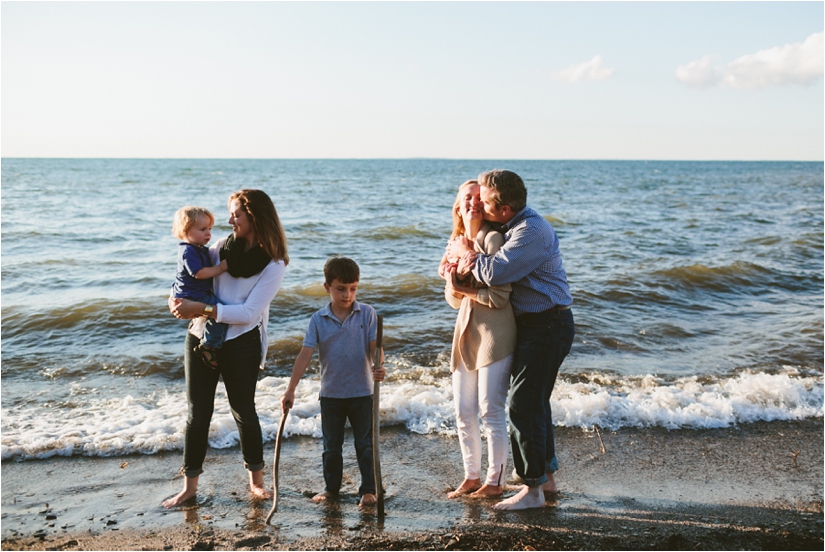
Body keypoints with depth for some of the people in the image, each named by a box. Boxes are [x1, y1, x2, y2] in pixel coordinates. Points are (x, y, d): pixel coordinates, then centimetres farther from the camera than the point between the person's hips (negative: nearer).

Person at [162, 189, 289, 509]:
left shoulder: (273, 265, -12)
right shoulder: (222, 247, 1)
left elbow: (249, 312, -19)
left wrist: (202, 309, -25)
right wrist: (177, 299, -6)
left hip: (241, 344, -4)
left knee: (243, 411, 8)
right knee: (197, 412, 9)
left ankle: (256, 481, 26)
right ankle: (190, 485, 20)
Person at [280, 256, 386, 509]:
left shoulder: (367, 313, -8)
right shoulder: (318, 320, -6)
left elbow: (375, 346, -12)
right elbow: (305, 355, -9)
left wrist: (379, 367, -34)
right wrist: (290, 390, -14)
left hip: (361, 392, -2)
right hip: (330, 393, 2)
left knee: (365, 444, 8)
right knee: (331, 445, 15)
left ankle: (368, 490, 20)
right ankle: (331, 488, 29)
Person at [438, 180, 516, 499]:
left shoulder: (493, 239, -12)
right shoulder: (456, 242, 11)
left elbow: (500, 296, -18)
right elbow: (454, 300, 13)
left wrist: (464, 289, -11)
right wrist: (451, 281, -7)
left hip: (494, 335, -7)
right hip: (465, 332, 7)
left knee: (490, 411, -1)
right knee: (463, 412, 11)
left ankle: (495, 481, 14)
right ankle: (471, 477, 25)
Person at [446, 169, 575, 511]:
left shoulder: (532, 231, -21)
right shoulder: (515, 225, 10)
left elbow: (496, 273, -28)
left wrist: (467, 254, -10)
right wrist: (471, 257, -6)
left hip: (547, 325, -10)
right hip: (532, 323, 10)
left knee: (524, 404, -10)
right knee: (535, 402, 17)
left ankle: (532, 489, -2)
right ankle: (547, 476, 28)